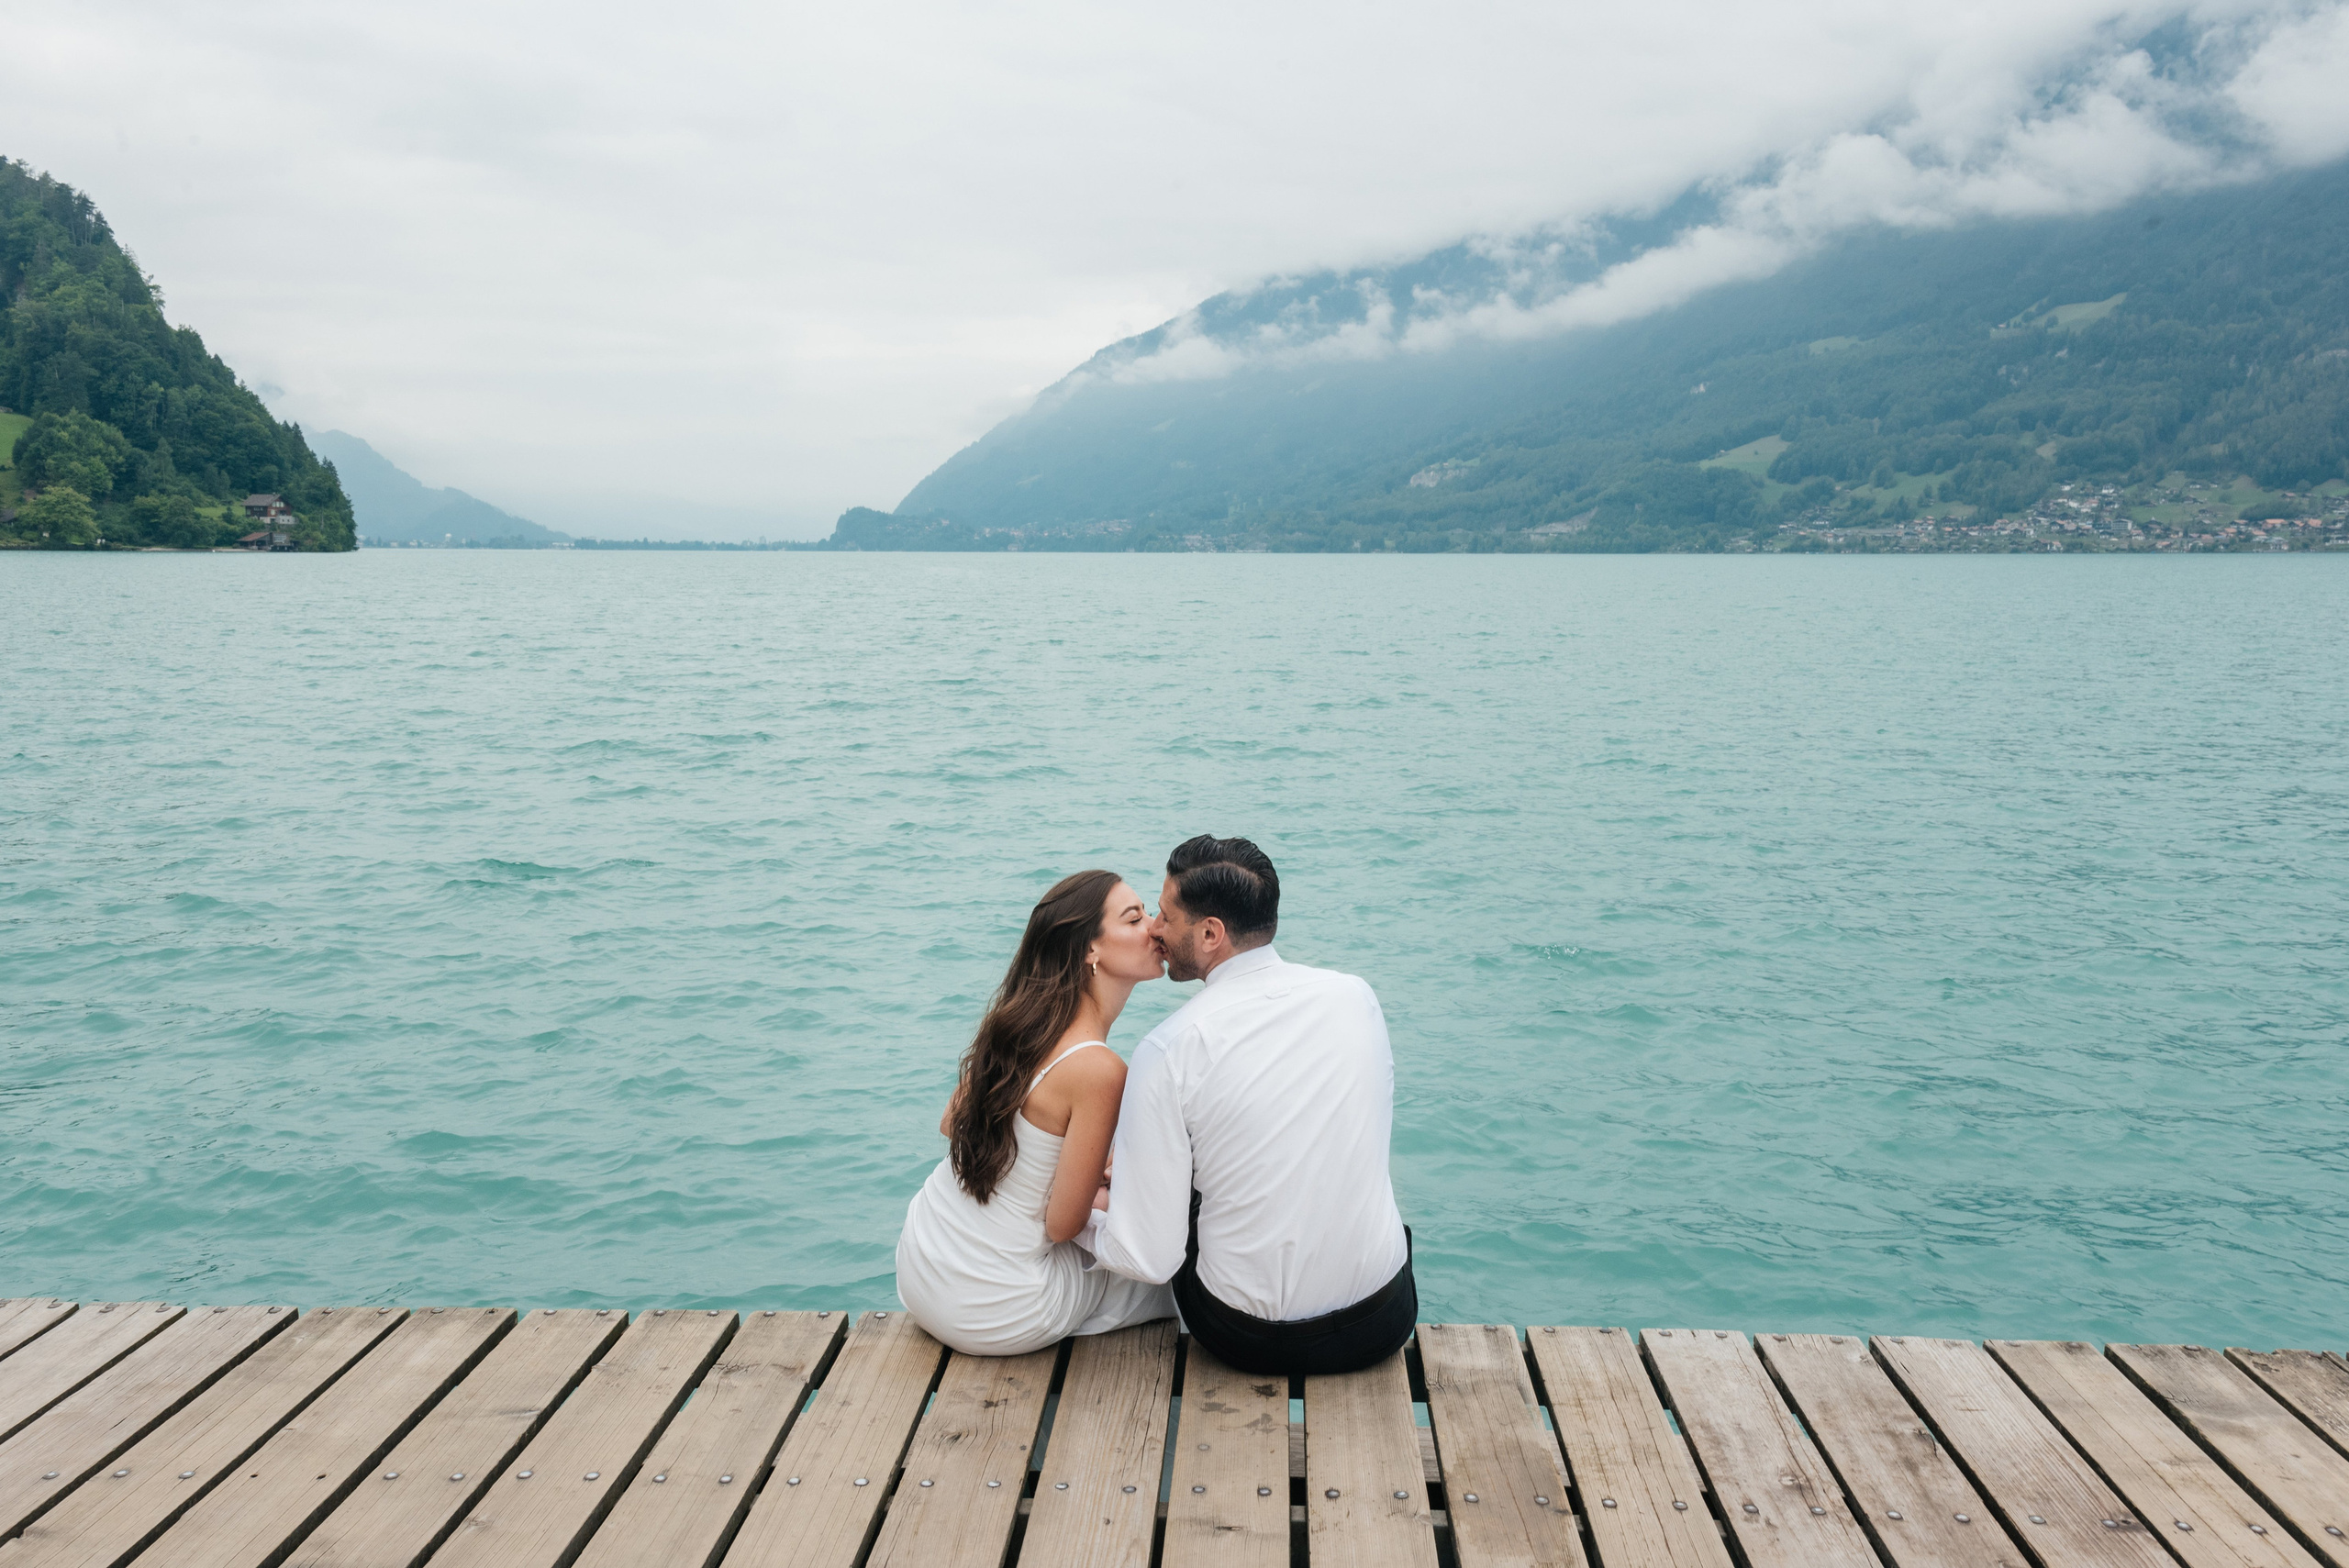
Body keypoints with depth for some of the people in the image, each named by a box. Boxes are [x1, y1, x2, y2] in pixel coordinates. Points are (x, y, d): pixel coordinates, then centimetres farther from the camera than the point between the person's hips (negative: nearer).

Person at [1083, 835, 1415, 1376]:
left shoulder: (1170, 1049, -18)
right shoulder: (1356, 995, -4)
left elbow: (1148, 1260, -17)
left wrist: (1082, 1218, 7)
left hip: (1251, 1341, -3)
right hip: (1384, 1327, 3)